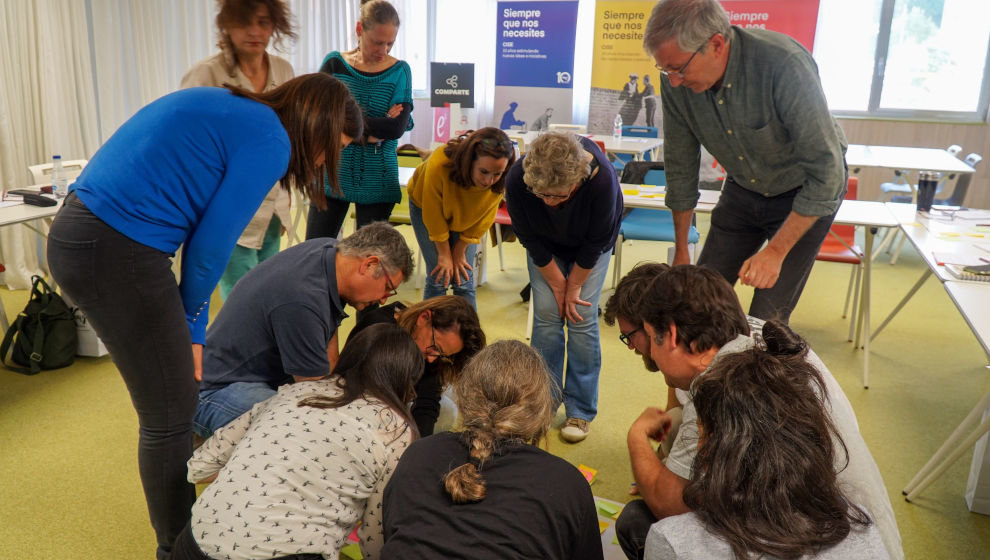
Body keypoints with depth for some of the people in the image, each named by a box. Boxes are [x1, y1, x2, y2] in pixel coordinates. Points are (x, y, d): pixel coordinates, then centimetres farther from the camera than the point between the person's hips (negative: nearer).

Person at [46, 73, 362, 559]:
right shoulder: (270, 142, -11)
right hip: (118, 255, -10)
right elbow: (210, 247, -9)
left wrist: (190, 329, 14)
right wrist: (190, 322, 10)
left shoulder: (229, 107, 17)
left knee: (169, 405, 21)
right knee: (171, 417, 5)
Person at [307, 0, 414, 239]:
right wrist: (377, 126, -14)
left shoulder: (399, 71, 0)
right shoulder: (334, 63, 1)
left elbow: (398, 127, -12)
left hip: (377, 181, 0)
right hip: (332, 172, 1)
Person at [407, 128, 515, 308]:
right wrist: (444, 254, -13)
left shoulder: (500, 181, -32)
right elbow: (433, 214, -24)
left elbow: (484, 219, -15)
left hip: (466, 217, 2)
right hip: (427, 206, -2)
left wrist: (459, 252, -8)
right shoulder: (438, 165, -40)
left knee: (464, 281, -5)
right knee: (439, 279, -8)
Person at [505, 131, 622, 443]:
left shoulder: (602, 179, -40)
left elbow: (595, 242, -23)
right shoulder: (517, 181, -35)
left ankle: (581, 411, 3)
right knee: (546, 314, -6)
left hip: (590, 245, -1)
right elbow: (530, 238, -18)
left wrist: (574, 286, -13)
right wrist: (558, 283, -12)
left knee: (582, 318, -9)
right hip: (545, 245, 2)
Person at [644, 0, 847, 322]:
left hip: (805, 192, -4)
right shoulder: (676, 82, -18)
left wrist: (776, 252, -29)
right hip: (743, 189, 5)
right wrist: (681, 251, 3)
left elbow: (826, 171, -28)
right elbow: (680, 165, -4)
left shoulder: (784, 65, -34)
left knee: (767, 320, -9)